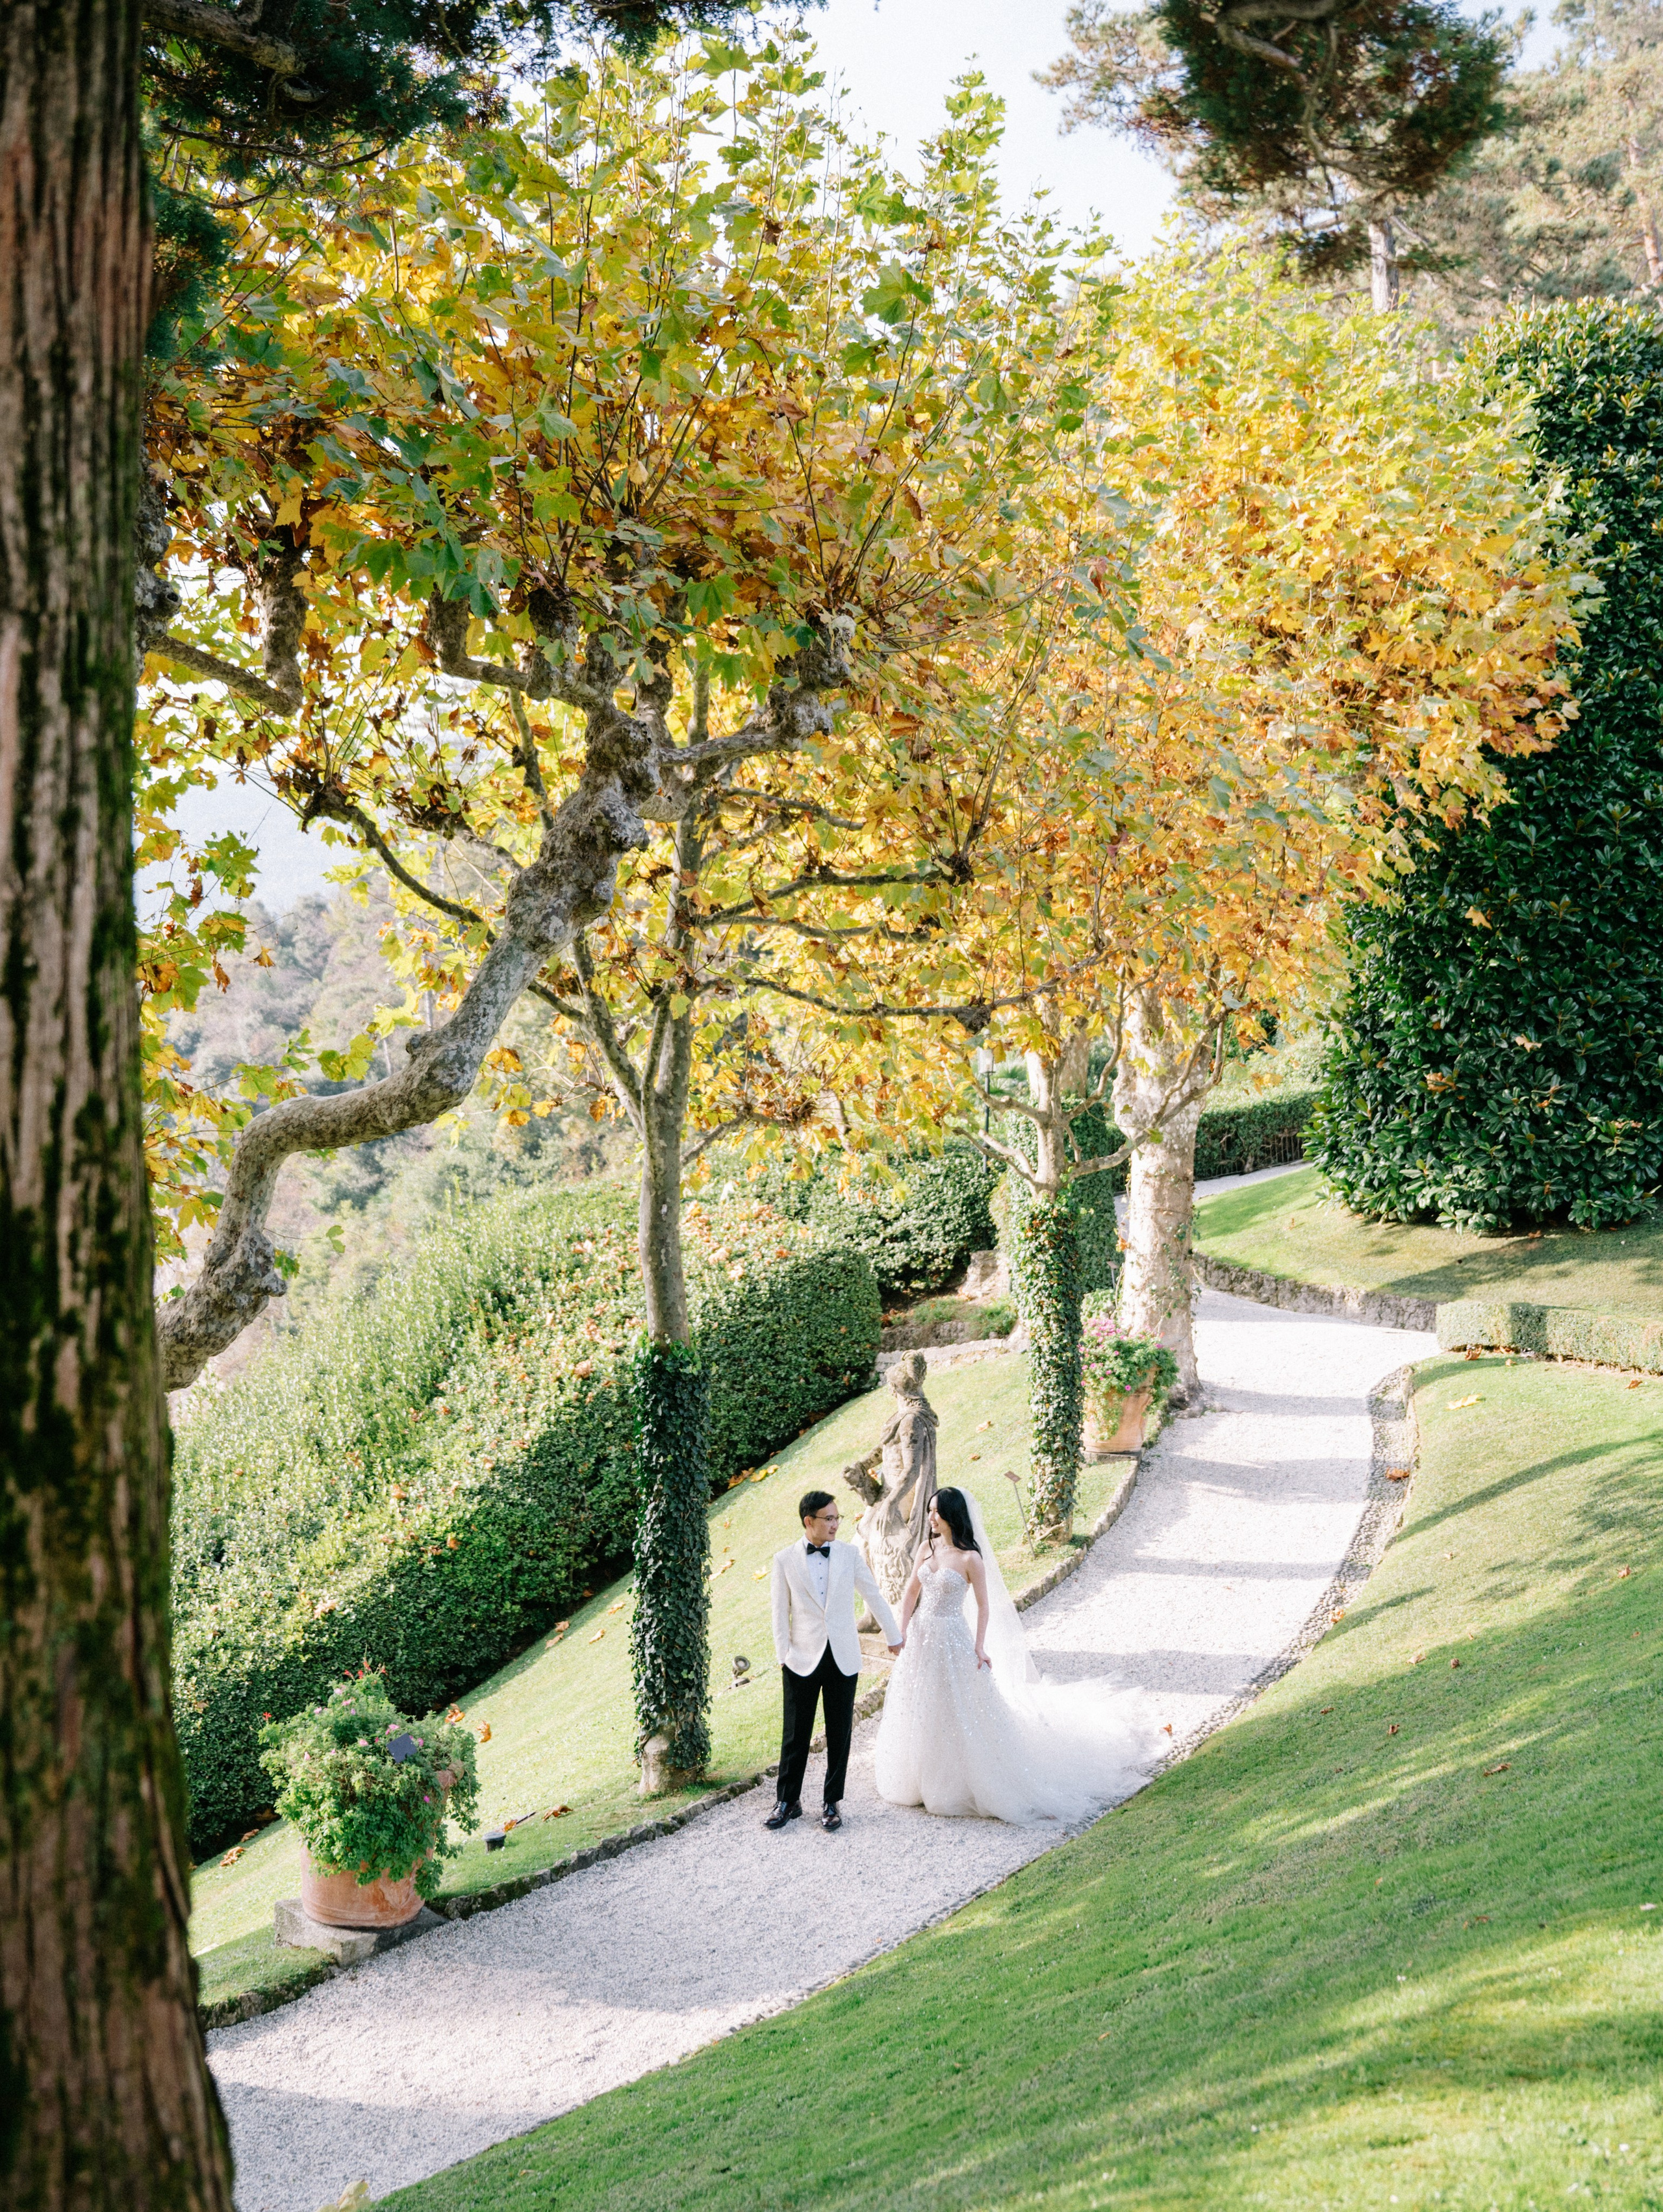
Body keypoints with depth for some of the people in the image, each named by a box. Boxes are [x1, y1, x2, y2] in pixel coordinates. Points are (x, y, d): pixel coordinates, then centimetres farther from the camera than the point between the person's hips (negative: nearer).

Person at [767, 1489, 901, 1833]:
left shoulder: (848, 1554, 2)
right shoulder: (785, 1559, -2)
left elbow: (874, 1595, 11)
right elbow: (781, 1612, 2)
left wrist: (894, 1636, 16)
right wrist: (783, 1656, -2)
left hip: (843, 1660, 1)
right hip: (803, 1660, -1)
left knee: (840, 1735, 6)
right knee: (795, 1734, 4)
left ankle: (832, 1803, 16)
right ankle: (788, 1802, 17)